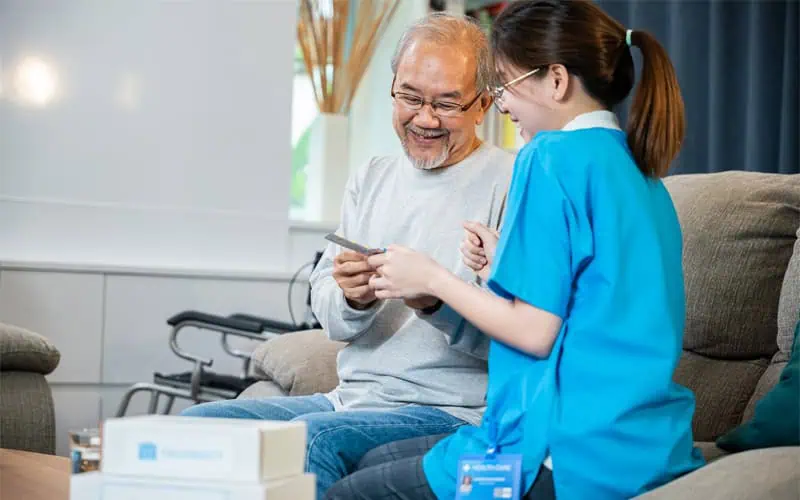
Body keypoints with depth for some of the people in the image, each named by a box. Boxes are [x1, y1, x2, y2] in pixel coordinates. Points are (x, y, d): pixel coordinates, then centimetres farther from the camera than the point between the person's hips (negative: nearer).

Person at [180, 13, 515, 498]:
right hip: (350, 399, 7)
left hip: (454, 413, -7)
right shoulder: (371, 178, 16)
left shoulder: (514, 185, -5)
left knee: (311, 438, -33)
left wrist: (437, 300, -29)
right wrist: (352, 297, -12)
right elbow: (324, 306, 12)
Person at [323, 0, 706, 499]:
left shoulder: (554, 157, -13)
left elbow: (536, 333, -16)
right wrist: (506, 267, 15)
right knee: (376, 458, 23)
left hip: (571, 460, -10)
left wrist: (433, 279, -3)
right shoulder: (640, 170, 13)